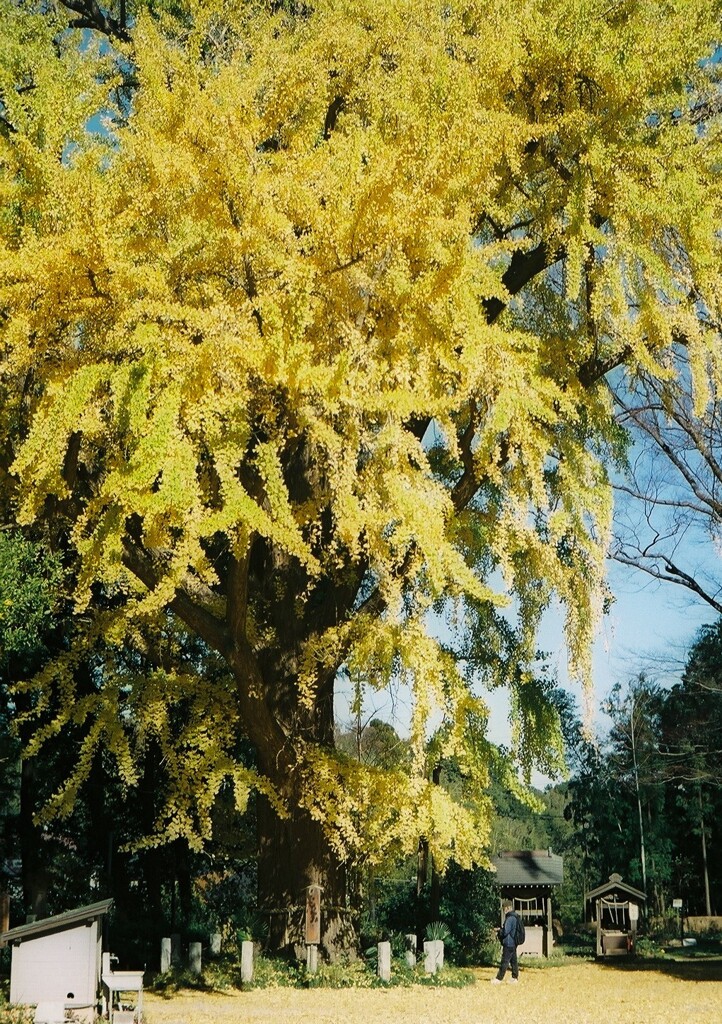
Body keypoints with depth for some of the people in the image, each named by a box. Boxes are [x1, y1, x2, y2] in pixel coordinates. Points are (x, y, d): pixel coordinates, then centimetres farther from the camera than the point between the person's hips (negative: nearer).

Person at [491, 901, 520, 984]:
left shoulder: (509, 918, -19)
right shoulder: (514, 917, 12)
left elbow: (505, 931, -20)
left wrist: (499, 930, -1)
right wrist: (501, 929, 12)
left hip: (508, 944, -10)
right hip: (513, 943, 10)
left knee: (504, 961, -5)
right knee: (514, 961, 12)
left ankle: (499, 979, -2)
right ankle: (515, 978, 15)